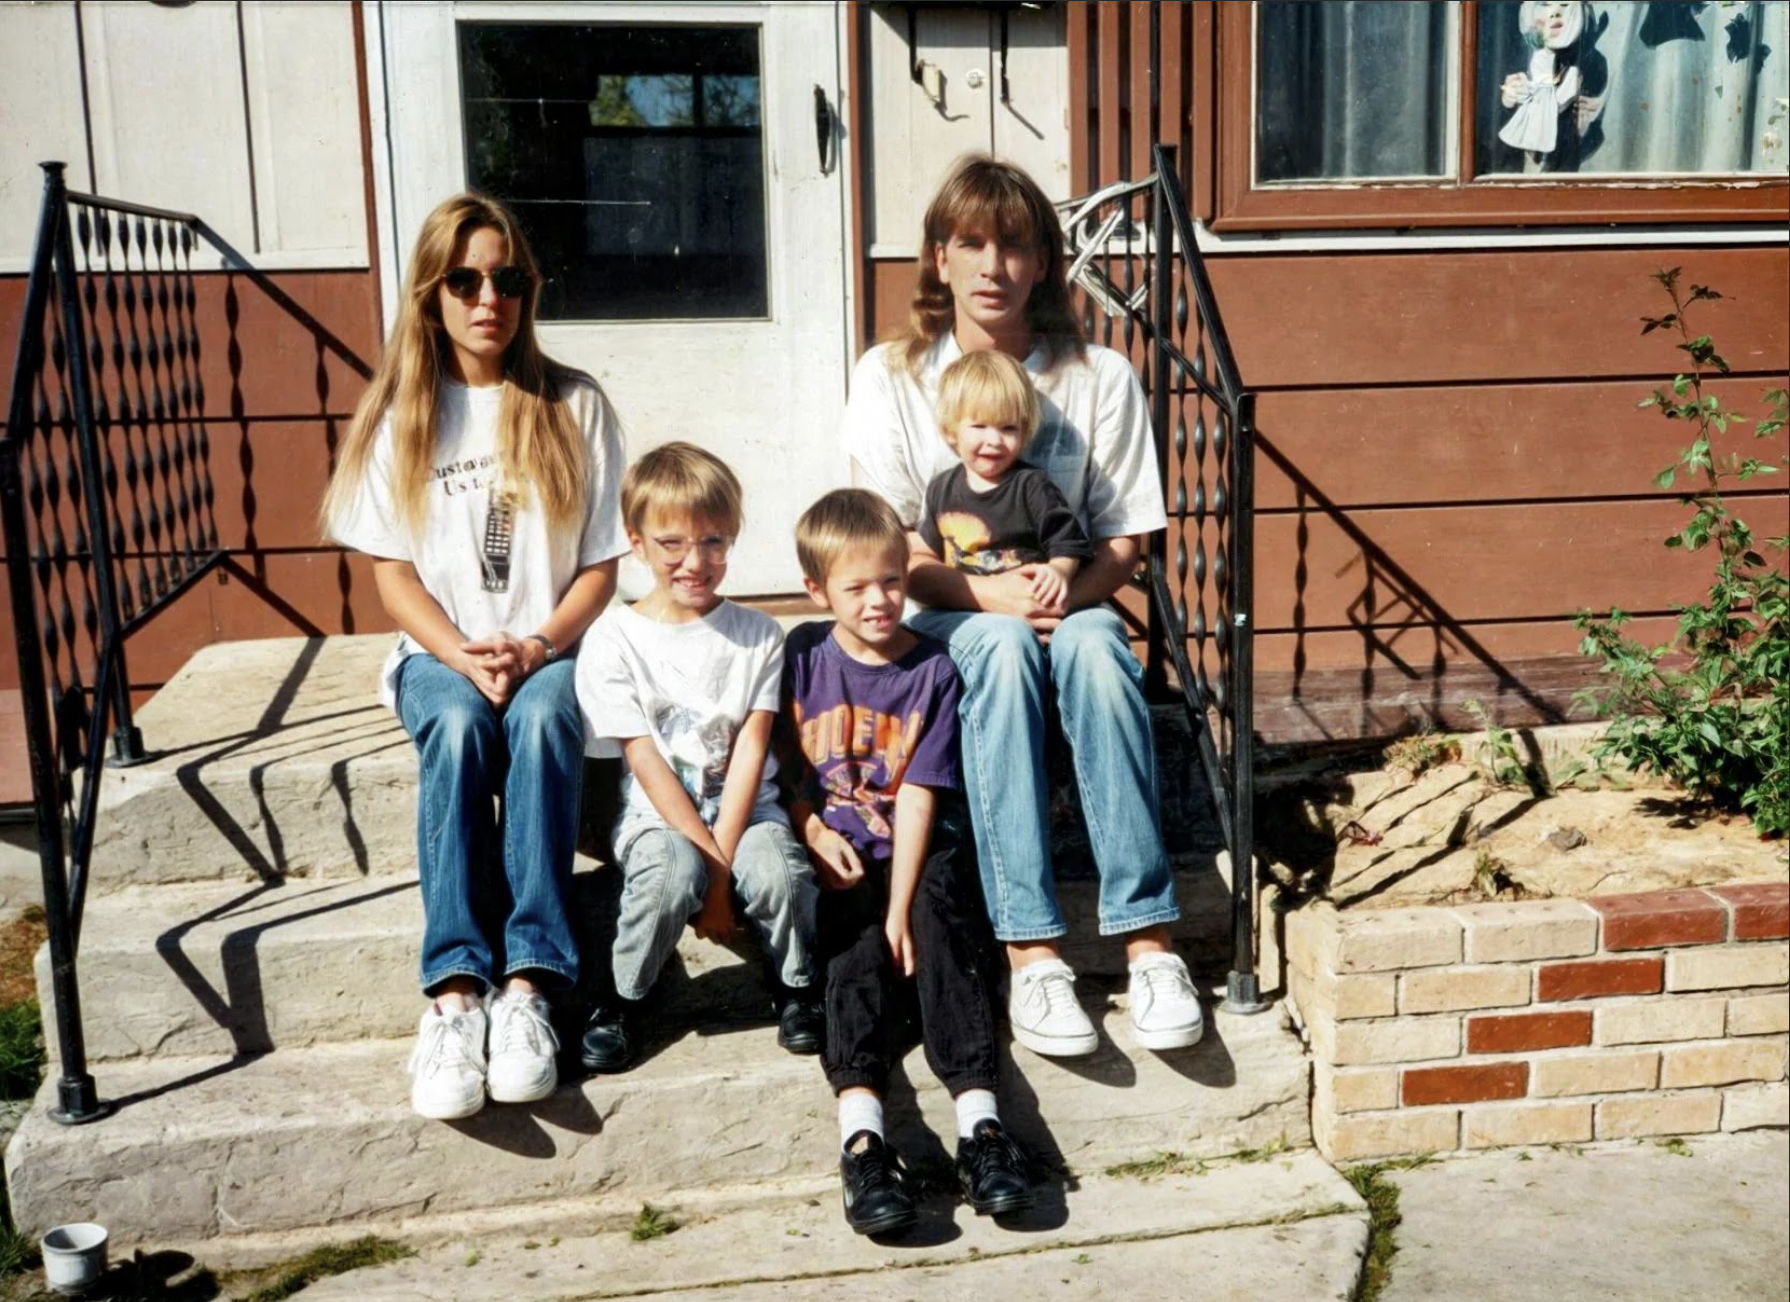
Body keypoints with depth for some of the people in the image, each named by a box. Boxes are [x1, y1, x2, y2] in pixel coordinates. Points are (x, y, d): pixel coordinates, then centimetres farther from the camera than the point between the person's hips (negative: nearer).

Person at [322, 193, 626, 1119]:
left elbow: (600, 563, 2)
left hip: (551, 648, 0)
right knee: (460, 726, -33)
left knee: (542, 719, -34)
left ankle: (527, 983, -39)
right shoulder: (400, 412, 6)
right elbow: (391, 572, 2)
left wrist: (537, 647, -15)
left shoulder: (574, 405, 4)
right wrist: (465, 657, -15)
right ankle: (455, 990, -39)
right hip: (441, 651, 1)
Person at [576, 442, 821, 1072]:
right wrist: (710, 859, -16)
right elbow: (646, 762, -9)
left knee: (779, 873, -30)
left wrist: (723, 862, -15)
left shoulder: (759, 635, 1)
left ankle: (794, 988, 2)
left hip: (745, 810, 1)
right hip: (657, 814, -1)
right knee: (671, 876, -34)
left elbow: (749, 754, -5)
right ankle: (624, 1000, -4)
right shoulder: (613, 640, -4)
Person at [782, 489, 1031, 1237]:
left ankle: (978, 1118, -38)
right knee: (855, 948, -25)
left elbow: (918, 794, -7)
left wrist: (901, 907, -15)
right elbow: (784, 765, 10)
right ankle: (860, 1127, -43)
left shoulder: (932, 671, 1)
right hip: (835, 855, 0)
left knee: (937, 921, -28)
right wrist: (814, 832, -9)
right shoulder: (803, 655, 6)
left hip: (917, 848, 0)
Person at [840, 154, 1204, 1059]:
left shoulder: (1099, 377, 4)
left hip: (1065, 607, 1)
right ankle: (1031, 953, -38)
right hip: (944, 620, -1)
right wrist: (987, 592, -20)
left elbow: (1123, 540, 3)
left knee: (1094, 643, -35)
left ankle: (1148, 938, -35)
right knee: (1002, 647, -36)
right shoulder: (891, 378, 1)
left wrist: (1075, 586, -20)